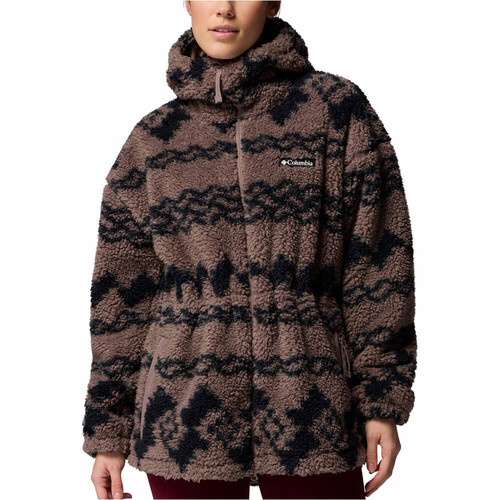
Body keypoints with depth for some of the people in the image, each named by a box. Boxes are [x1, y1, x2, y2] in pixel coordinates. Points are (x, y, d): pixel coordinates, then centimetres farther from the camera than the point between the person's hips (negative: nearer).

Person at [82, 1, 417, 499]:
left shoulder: (336, 107, 0)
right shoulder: (152, 139, 6)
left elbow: (377, 261, -1)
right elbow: (120, 295, 8)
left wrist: (382, 401, -4)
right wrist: (107, 432, 8)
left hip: (311, 415, -1)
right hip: (186, 420, 2)